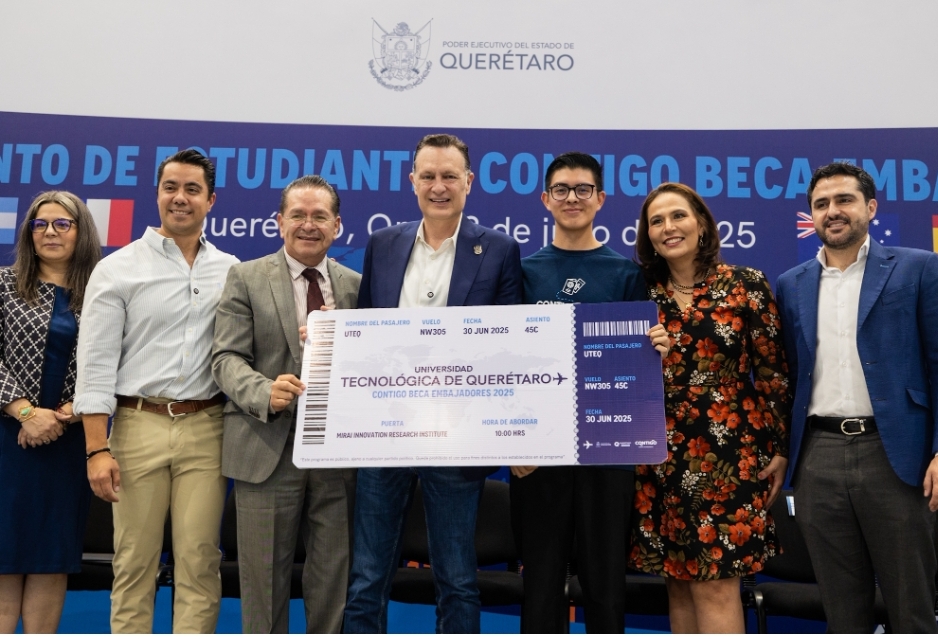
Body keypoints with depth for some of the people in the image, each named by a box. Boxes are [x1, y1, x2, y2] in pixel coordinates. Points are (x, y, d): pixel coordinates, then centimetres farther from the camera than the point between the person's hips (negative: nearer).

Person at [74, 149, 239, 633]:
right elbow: (96, 363, -2)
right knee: (134, 562, 6)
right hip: (139, 426, -1)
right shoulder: (117, 269, 2)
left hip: (206, 429, 2)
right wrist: (97, 449, -7)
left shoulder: (231, 271, 8)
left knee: (199, 562, 3)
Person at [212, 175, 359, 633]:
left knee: (334, 577, 11)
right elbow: (227, 358, -5)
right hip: (269, 447, -2)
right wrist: (265, 393, -23)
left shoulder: (355, 285, 10)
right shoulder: (246, 278, 3)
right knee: (265, 575, 9)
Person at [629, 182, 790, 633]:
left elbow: (773, 371, -1)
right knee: (677, 582, 10)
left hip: (727, 455, -3)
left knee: (715, 583, -3)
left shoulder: (745, 285, -1)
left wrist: (780, 448, -4)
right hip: (661, 458, 4)